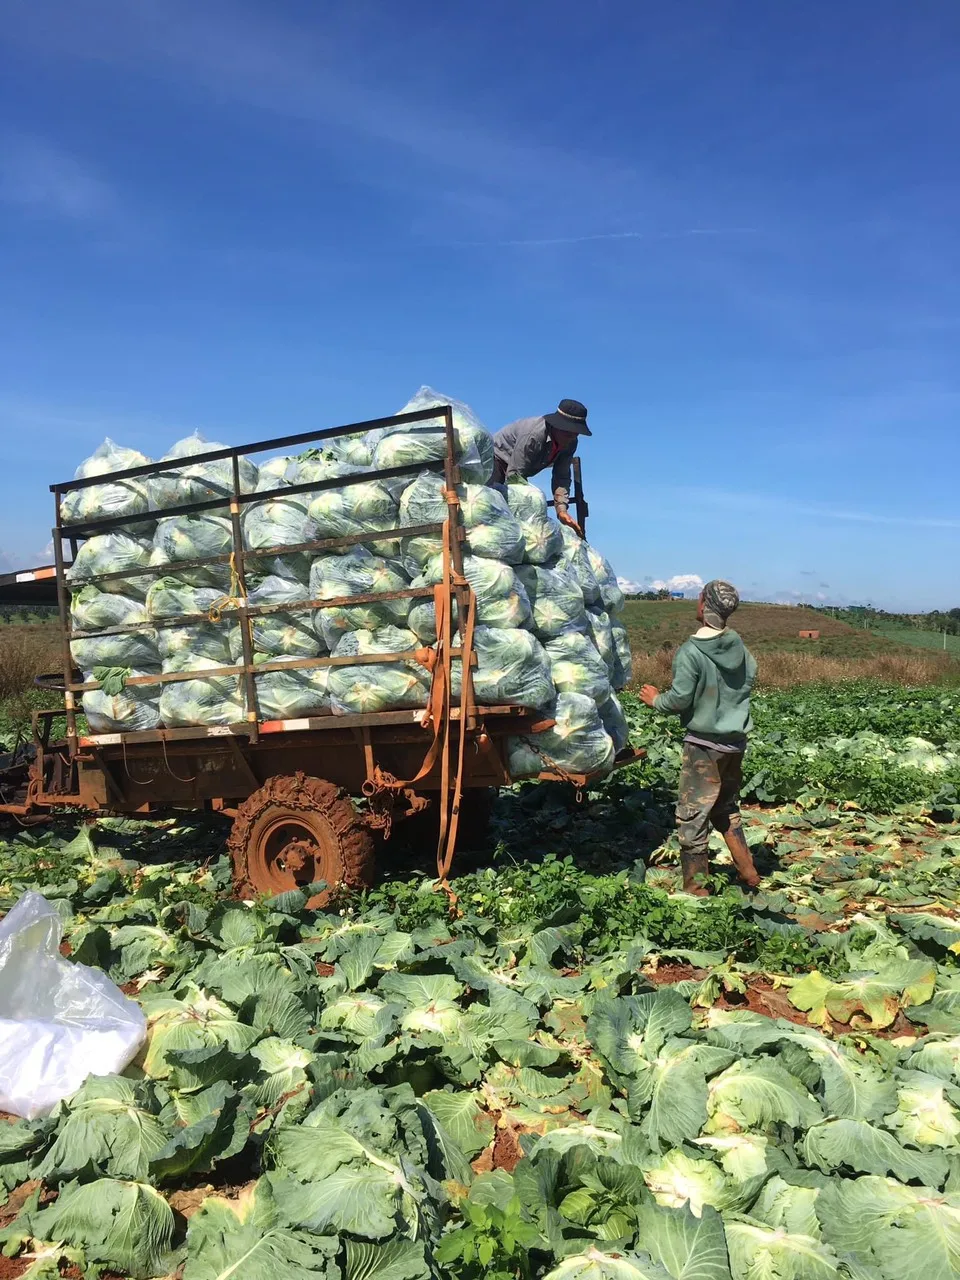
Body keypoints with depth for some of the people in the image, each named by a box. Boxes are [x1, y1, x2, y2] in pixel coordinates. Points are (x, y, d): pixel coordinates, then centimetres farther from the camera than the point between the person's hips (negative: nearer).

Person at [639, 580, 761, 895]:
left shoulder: (690, 652, -18)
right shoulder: (740, 648, 1)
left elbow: (679, 699, -17)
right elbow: (750, 678, 13)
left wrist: (655, 700, 3)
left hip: (705, 744, -7)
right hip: (736, 742, 7)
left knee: (693, 815, 4)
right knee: (727, 808, 25)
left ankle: (695, 887, 11)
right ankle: (748, 873, 29)